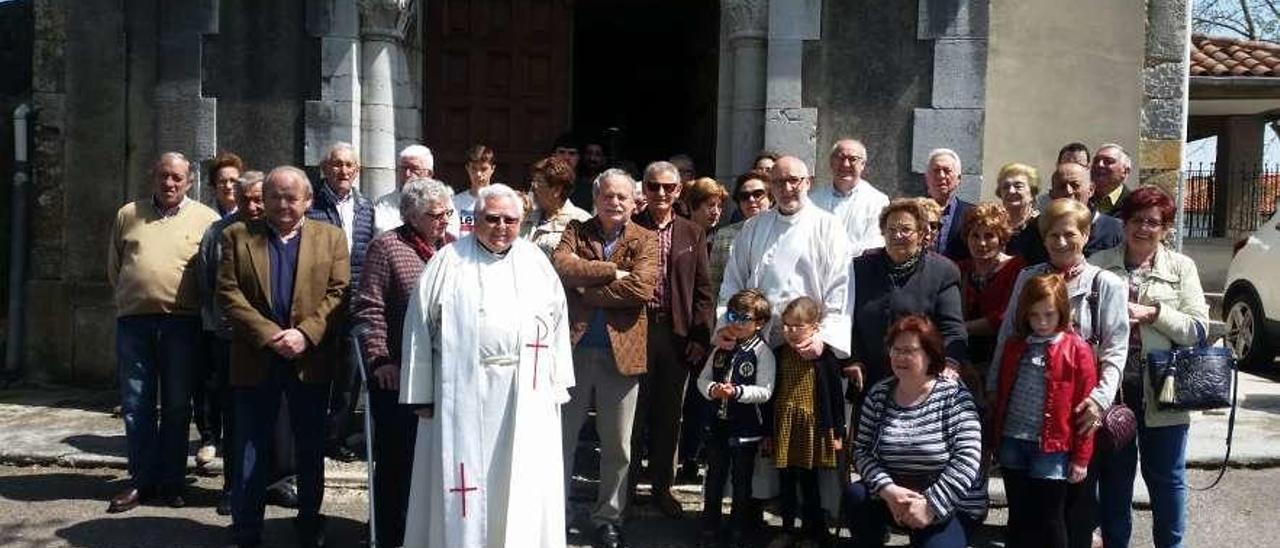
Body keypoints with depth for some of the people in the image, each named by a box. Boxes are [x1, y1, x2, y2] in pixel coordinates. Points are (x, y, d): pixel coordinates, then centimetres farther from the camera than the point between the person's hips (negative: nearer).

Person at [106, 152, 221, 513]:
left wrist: (203, 309, 1)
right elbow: (114, 267, 17)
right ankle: (142, 481, 16)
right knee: (136, 405, 6)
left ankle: (171, 481, 16)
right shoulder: (128, 215, 11)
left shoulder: (206, 219, 3)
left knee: (177, 406, 6)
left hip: (182, 323, -2)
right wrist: (124, 300, 11)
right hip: (134, 321, 2)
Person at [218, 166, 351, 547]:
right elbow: (229, 292, -3)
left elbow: (338, 292, -2)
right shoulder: (237, 236, 7)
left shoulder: (331, 238, 7)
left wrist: (305, 334, -15)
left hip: (311, 360, 0)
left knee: (311, 448, 10)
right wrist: (268, 335, -13)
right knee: (251, 450, 6)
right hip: (255, 359, 0)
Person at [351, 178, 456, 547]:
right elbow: (368, 309, -7)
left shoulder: (455, 248, 10)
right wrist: (379, 358, -13)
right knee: (397, 457, 4)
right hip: (398, 374, -4)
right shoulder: (387, 247, -4)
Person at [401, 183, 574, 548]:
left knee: (522, 483, 6)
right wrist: (422, 393, -2)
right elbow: (420, 327, 1)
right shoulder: (448, 262, 2)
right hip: (464, 391, -1)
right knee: (465, 477, 5)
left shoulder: (536, 263, 9)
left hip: (526, 394, 2)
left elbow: (558, 323, 8)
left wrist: (556, 386, 4)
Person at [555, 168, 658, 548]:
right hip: (573, 347, 0)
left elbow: (641, 288, -15)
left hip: (622, 353, 0)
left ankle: (608, 517, 25)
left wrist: (584, 287, -12)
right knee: (560, 437, 9)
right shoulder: (576, 231, 7)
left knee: (617, 445, 10)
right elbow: (561, 266, -14)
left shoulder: (645, 241, 3)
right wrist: (612, 272, -16)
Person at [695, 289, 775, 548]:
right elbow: (703, 378, 5)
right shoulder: (721, 348, 5)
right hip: (718, 422, 5)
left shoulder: (762, 352, -11)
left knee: (741, 480, 9)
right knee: (714, 476, 15)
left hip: (747, 428, -5)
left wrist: (737, 392, -30)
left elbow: (765, 391, -17)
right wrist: (712, 389, -16)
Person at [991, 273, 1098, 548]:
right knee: (1019, 519, 13)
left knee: (1049, 522, 5)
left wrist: (1081, 457, -6)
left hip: (1052, 448, -4)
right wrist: (995, 439, 14)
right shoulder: (1014, 345, 8)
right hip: (1012, 443, 4)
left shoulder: (1077, 349, -6)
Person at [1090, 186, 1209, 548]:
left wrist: (1153, 313, -13)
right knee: (1114, 475, 12)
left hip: (1161, 392, 0)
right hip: (1112, 386, 0)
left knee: (1166, 477, 10)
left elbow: (1198, 329, -2)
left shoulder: (1181, 267, 5)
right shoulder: (1099, 265, 2)